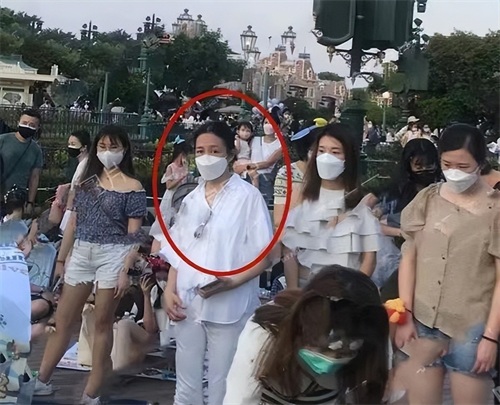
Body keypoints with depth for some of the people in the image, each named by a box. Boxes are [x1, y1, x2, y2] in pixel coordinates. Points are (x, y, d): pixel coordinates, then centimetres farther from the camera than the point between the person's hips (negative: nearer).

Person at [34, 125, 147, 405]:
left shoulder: (132, 187, -3)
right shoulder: (87, 181, 13)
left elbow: (134, 235, -6)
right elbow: (74, 223, 15)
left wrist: (126, 271, -14)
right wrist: (61, 258, 14)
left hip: (112, 255, -5)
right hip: (81, 254, 5)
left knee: (102, 323, 1)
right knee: (63, 321, 9)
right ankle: (42, 381, 19)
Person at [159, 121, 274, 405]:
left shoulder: (248, 196, -6)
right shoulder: (191, 200, 12)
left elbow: (265, 255, -9)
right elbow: (178, 252, 16)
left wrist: (232, 282, -21)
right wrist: (170, 291, 3)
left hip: (229, 309, -5)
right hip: (188, 307, 5)